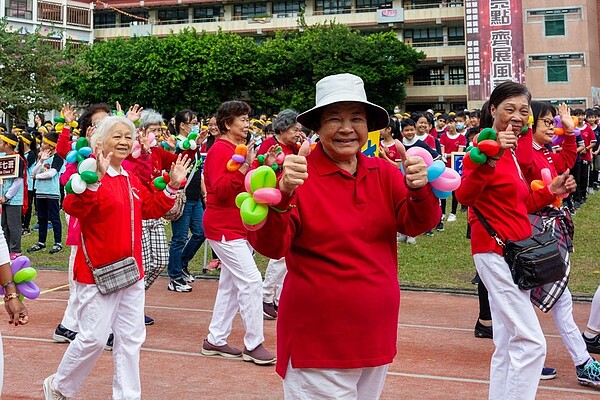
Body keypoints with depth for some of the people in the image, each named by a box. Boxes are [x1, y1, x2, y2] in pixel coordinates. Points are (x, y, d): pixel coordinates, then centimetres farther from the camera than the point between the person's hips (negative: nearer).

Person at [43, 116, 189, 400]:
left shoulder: (131, 180, 12)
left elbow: (152, 208, 24)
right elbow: (72, 207, -31)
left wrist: (173, 186, 14)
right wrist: (95, 177, -42)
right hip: (98, 271, -8)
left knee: (131, 338, 11)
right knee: (94, 337, -4)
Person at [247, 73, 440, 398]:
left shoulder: (383, 173, 2)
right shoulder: (300, 176, -12)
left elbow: (417, 224, -6)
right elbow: (269, 246, -20)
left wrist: (420, 190, -26)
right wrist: (282, 196, -39)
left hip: (376, 334, 5)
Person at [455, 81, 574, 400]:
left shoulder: (515, 149, 14)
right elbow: (464, 196, -30)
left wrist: (551, 191, 11)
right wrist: (491, 158, -41)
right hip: (495, 251, -10)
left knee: (509, 344, 14)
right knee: (531, 342, -12)